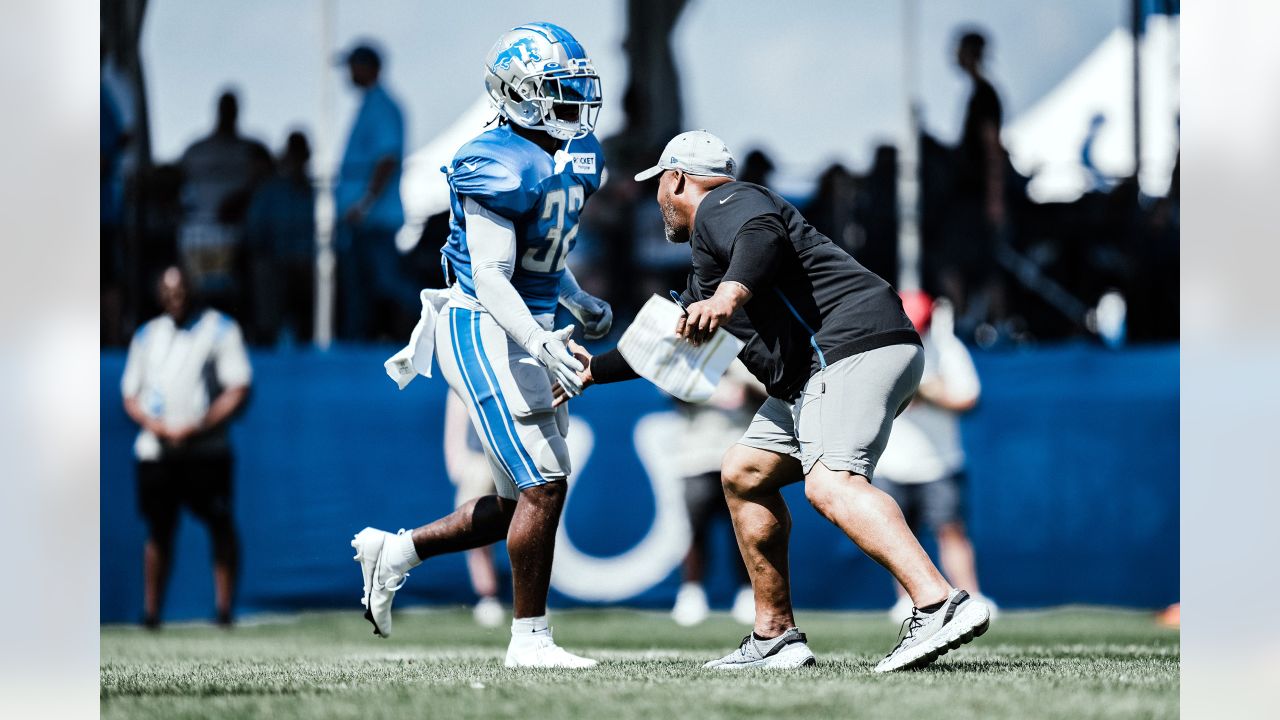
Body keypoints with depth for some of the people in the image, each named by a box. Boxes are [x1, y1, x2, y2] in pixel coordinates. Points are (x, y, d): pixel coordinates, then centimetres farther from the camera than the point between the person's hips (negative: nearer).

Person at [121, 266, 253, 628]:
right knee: (158, 530, 4)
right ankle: (150, 612, 8)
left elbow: (238, 390, -4)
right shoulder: (146, 335, 16)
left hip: (206, 448, -3)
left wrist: (197, 428, -15)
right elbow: (130, 395, 16)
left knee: (220, 527, -5)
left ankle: (224, 608, -1)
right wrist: (152, 423, -6)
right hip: (155, 450, 3)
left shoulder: (220, 329, 3)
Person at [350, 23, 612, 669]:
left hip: (525, 335, 9)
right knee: (543, 487, -10)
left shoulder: (575, 158, 10)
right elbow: (491, 277, -24)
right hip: (484, 333, -9)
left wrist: (579, 302, 9)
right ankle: (529, 639, 1)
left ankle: (395, 552, 25)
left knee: (521, 502, 11)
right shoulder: (501, 167, -19)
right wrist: (544, 347, -35)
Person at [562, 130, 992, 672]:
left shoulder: (722, 205, 1)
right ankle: (776, 637, 18)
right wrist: (594, 370, 53)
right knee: (744, 474, 17)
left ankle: (940, 604, -43)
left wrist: (731, 292, -42)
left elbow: (764, 238, -24)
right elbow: (672, 338, 45)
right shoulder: (707, 261, 32)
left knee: (830, 483, -27)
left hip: (855, 347, -11)